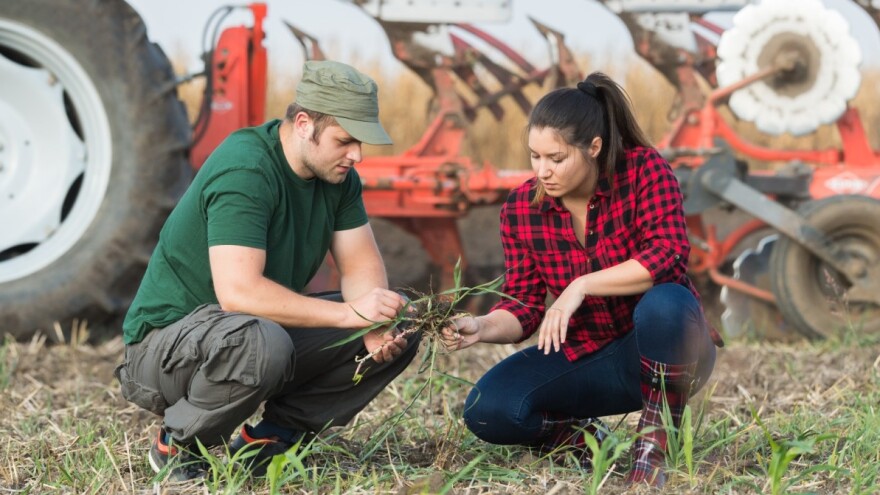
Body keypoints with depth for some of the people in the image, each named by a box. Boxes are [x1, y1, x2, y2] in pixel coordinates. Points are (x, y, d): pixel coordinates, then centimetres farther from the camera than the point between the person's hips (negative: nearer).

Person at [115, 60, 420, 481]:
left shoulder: (337, 174, 0)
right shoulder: (245, 170, -26)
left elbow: (361, 265, 2)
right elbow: (238, 291, -35)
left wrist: (376, 326, -20)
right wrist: (348, 312, -35)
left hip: (257, 330, 8)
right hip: (167, 340, -8)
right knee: (261, 343, -41)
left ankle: (272, 436, 1)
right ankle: (178, 445, -13)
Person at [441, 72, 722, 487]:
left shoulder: (645, 169, -16)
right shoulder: (521, 208, -5)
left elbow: (669, 255, -30)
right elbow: (524, 306, -3)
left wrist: (582, 286, -36)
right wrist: (482, 328, -24)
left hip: (658, 349, -3)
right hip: (584, 356, 4)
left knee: (663, 303, -40)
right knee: (487, 409, -21)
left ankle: (655, 442, -19)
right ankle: (577, 436, 9)